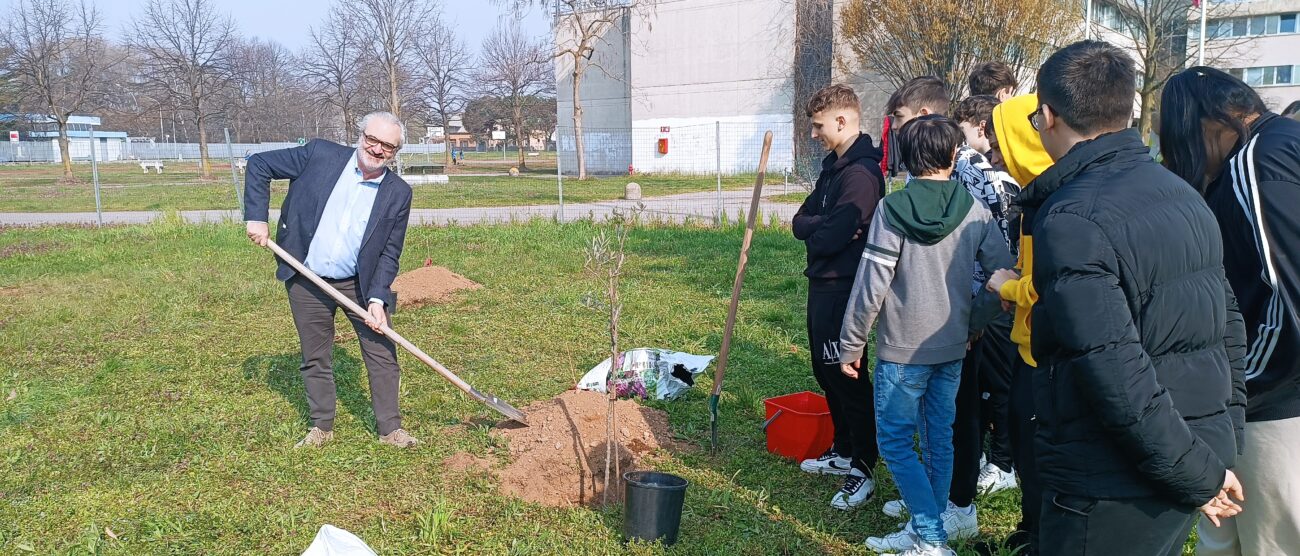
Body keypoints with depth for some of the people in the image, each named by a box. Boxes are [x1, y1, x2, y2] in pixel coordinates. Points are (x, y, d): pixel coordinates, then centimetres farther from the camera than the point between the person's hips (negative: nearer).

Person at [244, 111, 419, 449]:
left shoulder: (398, 193, -7)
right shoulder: (320, 155, -10)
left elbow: (390, 252, -5)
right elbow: (259, 165, -3)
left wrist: (377, 297, -16)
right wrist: (256, 217, -11)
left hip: (359, 284, 1)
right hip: (306, 282, 0)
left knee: (382, 354, 3)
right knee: (315, 358, 12)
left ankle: (390, 429, 17)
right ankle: (321, 428, 28)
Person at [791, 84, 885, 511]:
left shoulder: (861, 173, -19)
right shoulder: (834, 165, 14)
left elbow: (830, 239, -24)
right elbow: (801, 221, 10)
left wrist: (815, 233, -4)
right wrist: (823, 228, -10)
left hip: (843, 289, -10)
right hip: (823, 284, 10)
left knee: (847, 378, -3)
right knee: (826, 373, 19)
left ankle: (862, 471, 8)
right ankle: (843, 451, 34)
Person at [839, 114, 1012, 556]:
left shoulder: (892, 209, -13)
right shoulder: (974, 211, -1)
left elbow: (871, 285, -15)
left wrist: (851, 345, -6)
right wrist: (975, 323, 15)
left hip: (903, 349, -5)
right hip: (952, 348, 5)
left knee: (895, 441, 5)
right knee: (939, 439, 15)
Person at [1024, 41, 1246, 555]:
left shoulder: (1071, 218, -20)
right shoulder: (1183, 193, 7)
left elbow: (1116, 372, -26)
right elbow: (1228, 323, 12)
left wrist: (1199, 475, -14)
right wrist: (1215, 455, 16)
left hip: (1110, 489, -8)